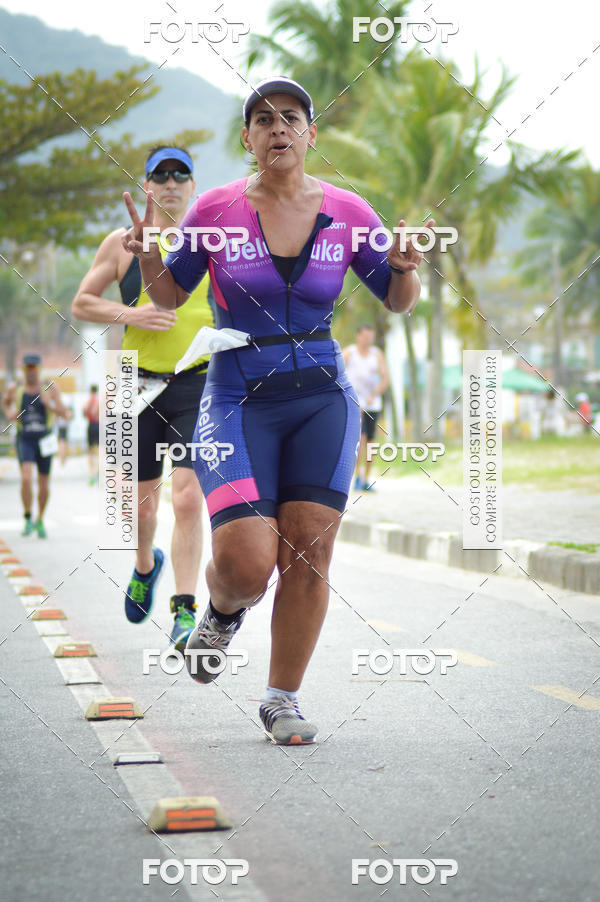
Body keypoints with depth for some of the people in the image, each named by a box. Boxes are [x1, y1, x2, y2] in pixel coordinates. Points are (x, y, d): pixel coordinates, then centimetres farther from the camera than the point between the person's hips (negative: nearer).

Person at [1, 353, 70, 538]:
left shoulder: (50, 387, -5)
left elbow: (64, 413, -6)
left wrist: (50, 404, -23)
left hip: (44, 440, 1)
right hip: (24, 440, -1)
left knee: (44, 485, 8)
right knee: (26, 479, -20)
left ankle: (40, 521, 29)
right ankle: (28, 519, -4)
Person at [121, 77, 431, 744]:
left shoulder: (347, 212, 2)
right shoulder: (216, 210, -2)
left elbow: (398, 302, 11)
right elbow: (169, 296, 8)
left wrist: (406, 267, -11)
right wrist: (147, 258, -13)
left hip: (322, 398, 2)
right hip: (238, 400, -2)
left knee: (308, 554, -4)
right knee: (246, 563, -14)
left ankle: (283, 700, 12)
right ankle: (223, 611, 24)